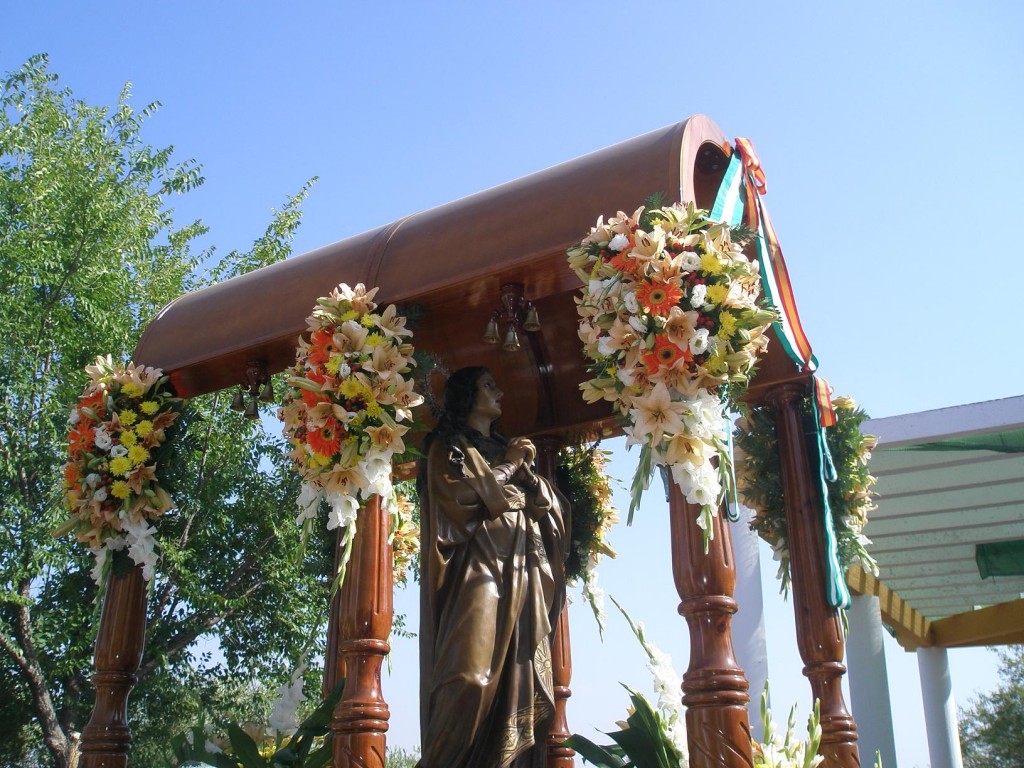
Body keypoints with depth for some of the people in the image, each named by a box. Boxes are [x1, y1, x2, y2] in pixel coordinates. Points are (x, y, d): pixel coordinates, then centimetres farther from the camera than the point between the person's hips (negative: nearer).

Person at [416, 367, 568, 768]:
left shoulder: (507, 448, 27)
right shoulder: (447, 446, 10)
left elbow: (548, 505, 20)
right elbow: (461, 495, -8)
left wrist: (524, 469, 3)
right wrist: (506, 467, 4)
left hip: (523, 572, 6)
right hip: (478, 566, -6)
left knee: (522, 680, -4)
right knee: (471, 675, -21)